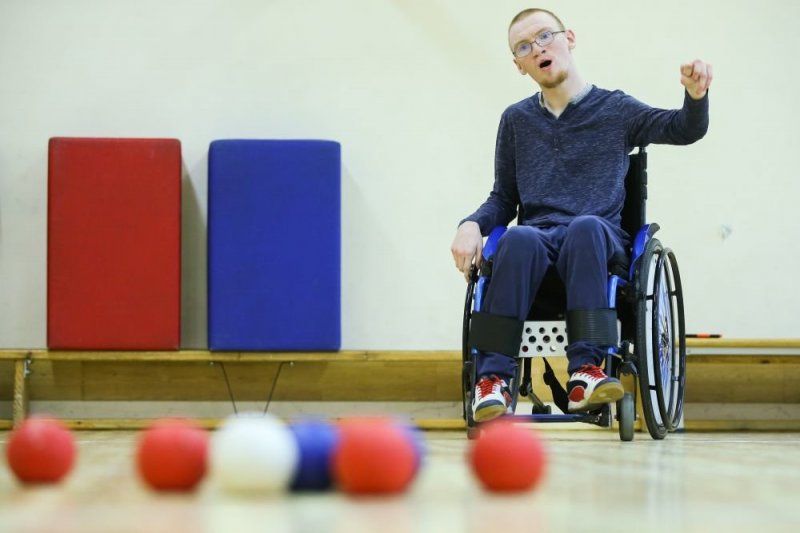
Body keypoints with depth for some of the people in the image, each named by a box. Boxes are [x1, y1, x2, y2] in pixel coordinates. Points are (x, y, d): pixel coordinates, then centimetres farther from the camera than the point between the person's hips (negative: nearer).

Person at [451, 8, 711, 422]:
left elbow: (684, 129, -1)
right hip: (537, 244, 1)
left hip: (599, 246, -1)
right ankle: (493, 379, -40)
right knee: (519, 238, -36)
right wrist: (472, 225, -2)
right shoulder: (516, 120, 20)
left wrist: (695, 95, -24)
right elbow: (503, 198, 20)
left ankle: (584, 372, -45)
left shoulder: (614, 109, 13)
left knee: (585, 226, -38)